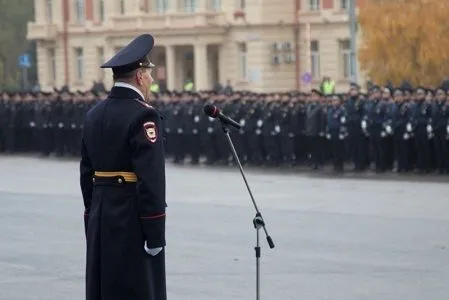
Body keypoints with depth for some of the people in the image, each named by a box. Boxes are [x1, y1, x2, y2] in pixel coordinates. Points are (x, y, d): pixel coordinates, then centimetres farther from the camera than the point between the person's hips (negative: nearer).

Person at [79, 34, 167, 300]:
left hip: (100, 218, 8)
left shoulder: (94, 115, 10)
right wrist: (155, 234, -17)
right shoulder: (143, 116, -15)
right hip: (133, 220, -8)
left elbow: (87, 173, 14)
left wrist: (93, 216, 19)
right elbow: (151, 180, -20)